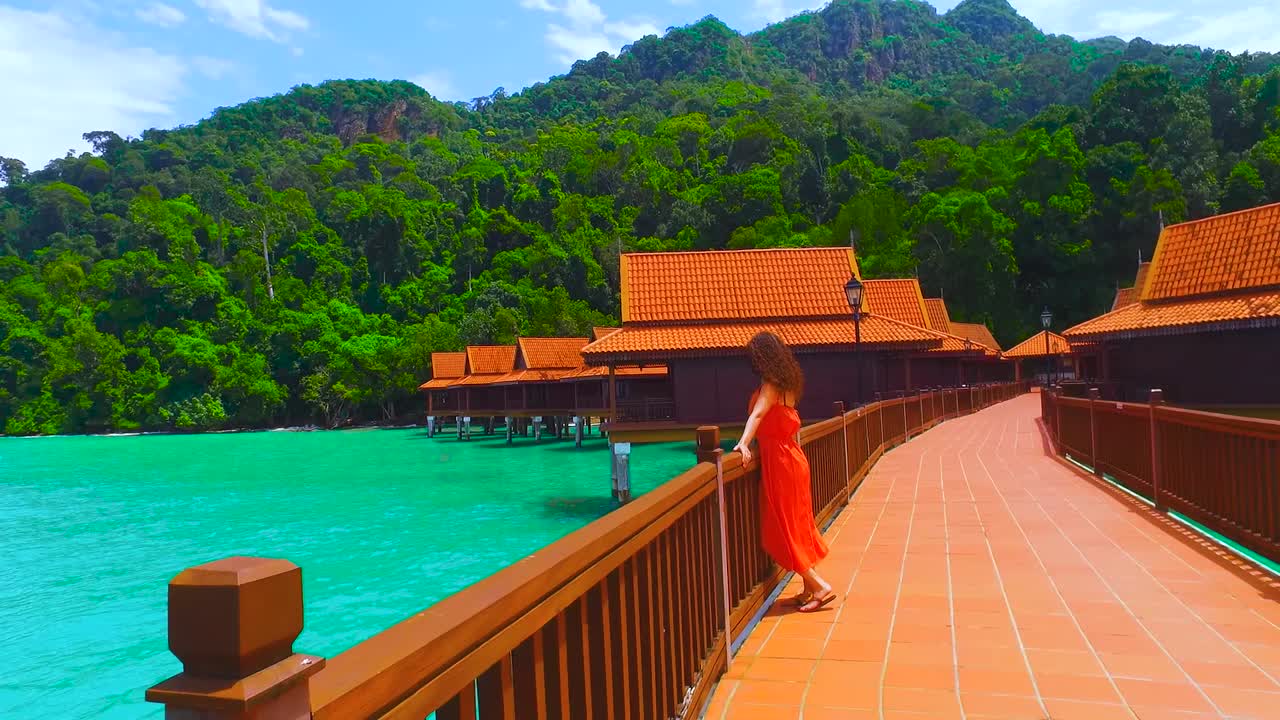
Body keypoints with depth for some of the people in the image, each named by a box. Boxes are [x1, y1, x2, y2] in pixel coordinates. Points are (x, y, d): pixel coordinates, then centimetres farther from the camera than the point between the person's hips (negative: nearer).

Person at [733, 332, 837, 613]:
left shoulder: (770, 385, -15)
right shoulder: (787, 383, 10)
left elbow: (757, 413, -32)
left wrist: (744, 443, -45)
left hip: (780, 462, -9)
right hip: (791, 456, 9)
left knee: (783, 529, -2)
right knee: (797, 526, 14)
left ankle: (820, 586, -2)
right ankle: (810, 588, 20)